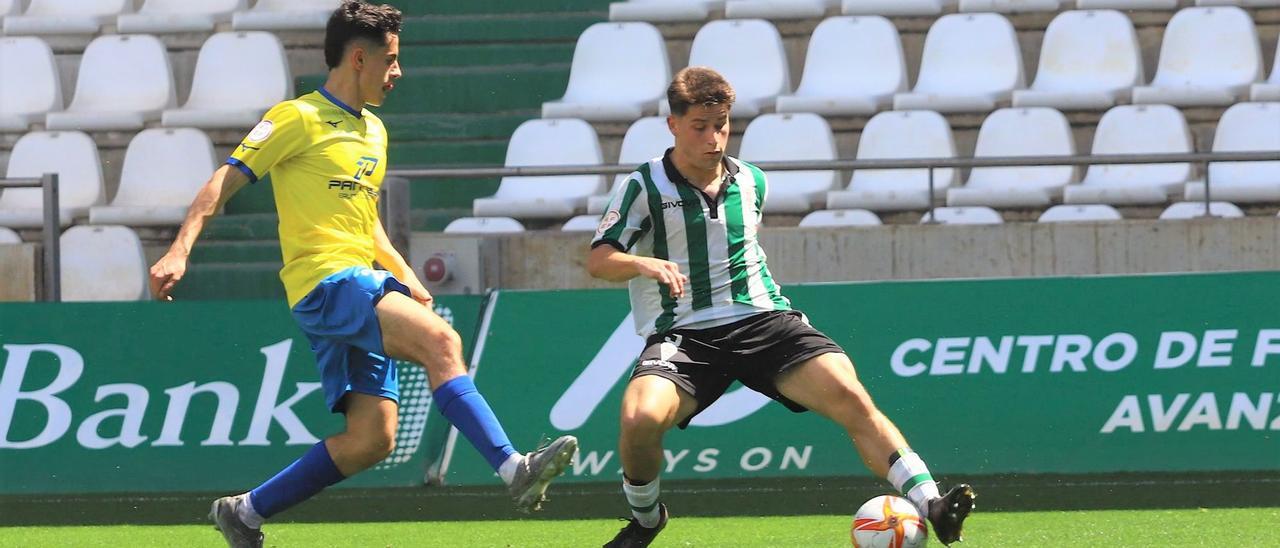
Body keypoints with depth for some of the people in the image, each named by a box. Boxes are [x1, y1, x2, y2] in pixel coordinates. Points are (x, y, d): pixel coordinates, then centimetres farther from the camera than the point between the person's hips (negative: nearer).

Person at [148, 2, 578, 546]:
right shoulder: (299, 118, -3)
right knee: (440, 340, -28)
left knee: (371, 440, -1)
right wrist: (179, 251, -18)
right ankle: (514, 469, -38)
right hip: (324, 282, -9)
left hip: (365, 287, 9)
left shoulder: (374, 133, 23)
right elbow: (222, 184, -6)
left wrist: (404, 276, 21)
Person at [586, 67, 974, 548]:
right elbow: (598, 261, -6)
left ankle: (931, 506, -25)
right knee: (640, 418, -32)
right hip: (683, 334, -3)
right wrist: (646, 264, -25)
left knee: (850, 396, -21)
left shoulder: (751, 183, 14)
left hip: (762, 321, 3)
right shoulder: (645, 187, 0)